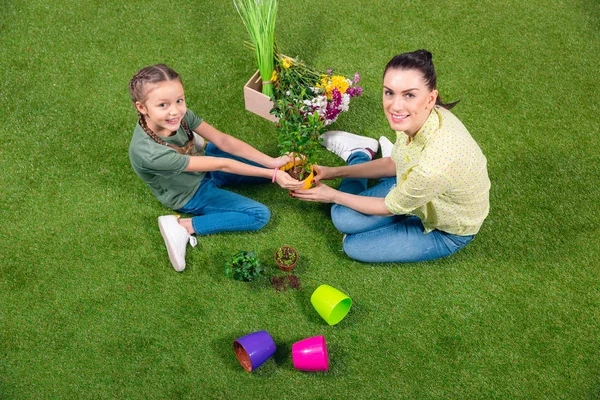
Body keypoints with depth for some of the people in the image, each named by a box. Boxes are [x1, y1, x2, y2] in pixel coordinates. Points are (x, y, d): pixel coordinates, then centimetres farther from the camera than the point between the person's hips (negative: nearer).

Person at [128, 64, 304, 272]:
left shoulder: (180, 114, -25)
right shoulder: (150, 153, -41)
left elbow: (223, 140, -17)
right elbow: (220, 165, -36)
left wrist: (272, 162, -23)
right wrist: (272, 175, -30)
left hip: (203, 162, 6)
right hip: (190, 195, -6)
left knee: (265, 168, 6)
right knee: (260, 215, -12)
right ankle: (184, 226, -10)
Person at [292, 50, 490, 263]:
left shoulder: (434, 164, -43)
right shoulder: (414, 117, -23)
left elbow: (388, 208, -23)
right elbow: (394, 164, 0)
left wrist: (333, 195, -10)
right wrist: (334, 172, -1)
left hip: (446, 231, -4)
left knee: (354, 246, -5)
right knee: (343, 217, -2)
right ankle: (360, 153, 22)